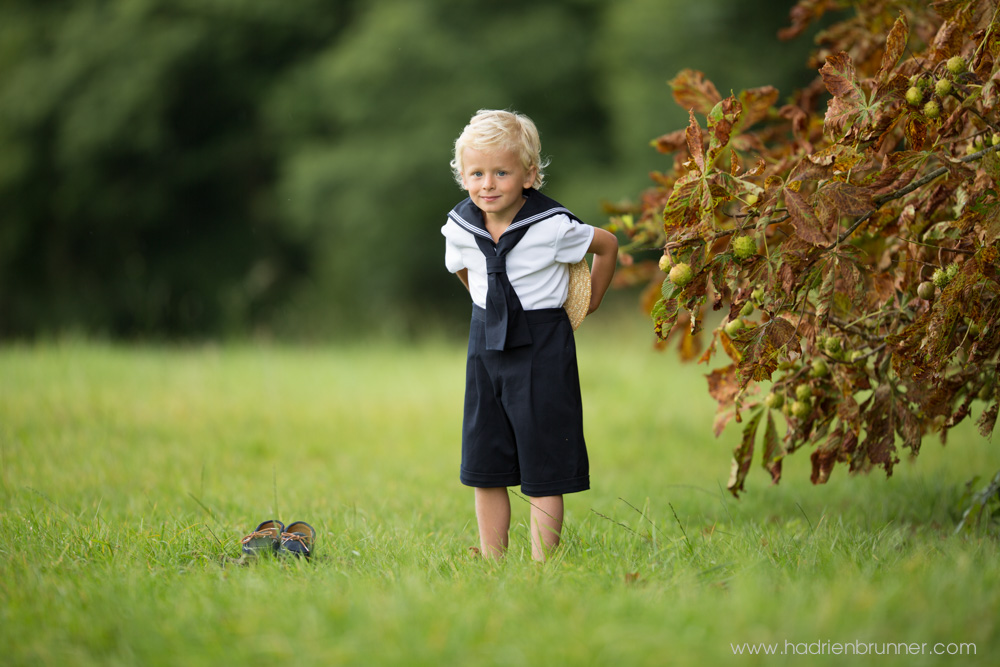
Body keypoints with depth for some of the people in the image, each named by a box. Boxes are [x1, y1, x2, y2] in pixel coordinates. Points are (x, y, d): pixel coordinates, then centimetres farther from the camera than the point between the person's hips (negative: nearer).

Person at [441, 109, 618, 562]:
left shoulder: (552, 226, -19)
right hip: (486, 343, 5)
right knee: (485, 468, 7)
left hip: (542, 346, -5)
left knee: (543, 471, -1)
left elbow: (607, 245, -1)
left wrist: (591, 302, 6)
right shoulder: (460, 227, -5)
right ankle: (492, 565, 16)